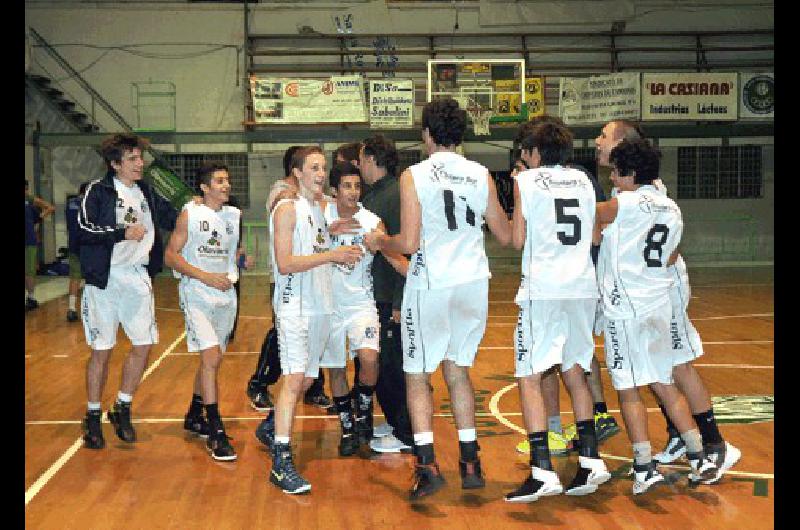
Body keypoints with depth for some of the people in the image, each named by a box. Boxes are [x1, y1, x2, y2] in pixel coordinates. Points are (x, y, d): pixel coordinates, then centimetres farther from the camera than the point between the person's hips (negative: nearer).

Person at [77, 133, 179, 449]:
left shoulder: (147, 193, 13)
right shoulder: (98, 191, -3)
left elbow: (172, 219, 21)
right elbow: (83, 229, -12)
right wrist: (123, 233, -14)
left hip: (139, 278, 5)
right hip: (106, 278, -5)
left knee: (144, 345, 1)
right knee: (102, 350, 2)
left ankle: (122, 410, 19)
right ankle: (93, 417, 16)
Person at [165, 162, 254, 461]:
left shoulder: (234, 215, 10)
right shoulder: (190, 214, -5)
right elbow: (170, 256, -8)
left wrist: (245, 260, -3)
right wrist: (205, 277, -18)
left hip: (226, 294, 6)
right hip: (196, 293, -6)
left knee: (212, 359, 14)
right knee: (211, 357, -17)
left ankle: (194, 416, 34)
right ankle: (216, 433, -14)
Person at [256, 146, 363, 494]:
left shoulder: (321, 207, 14)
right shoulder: (288, 209, -10)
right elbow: (285, 264, -18)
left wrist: (345, 257, 6)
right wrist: (331, 255, -21)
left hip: (320, 306, 8)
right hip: (294, 306, -8)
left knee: (306, 378, 15)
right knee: (294, 378, -17)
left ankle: (270, 426, 38)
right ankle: (281, 463, -17)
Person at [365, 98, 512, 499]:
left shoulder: (414, 176, -8)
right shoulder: (481, 175, 4)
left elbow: (409, 243, -13)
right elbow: (505, 236, 8)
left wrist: (379, 242, 6)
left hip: (431, 284, -4)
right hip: (473, 282, 4)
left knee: (417, 376, 9)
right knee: (458, 369, 19)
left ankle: (428, 465, 0)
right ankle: (469, 462, 19)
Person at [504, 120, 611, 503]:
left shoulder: (527, 180, 0)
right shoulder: (583, 180, 14)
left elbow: (518, 241, 0)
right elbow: (593, 235, 18)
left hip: (543, 289, -5)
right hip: (583, 288, 6)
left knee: (529, 377, -2)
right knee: (574, 372, 17)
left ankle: (542, 471, -11)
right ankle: (591, 460, 12)